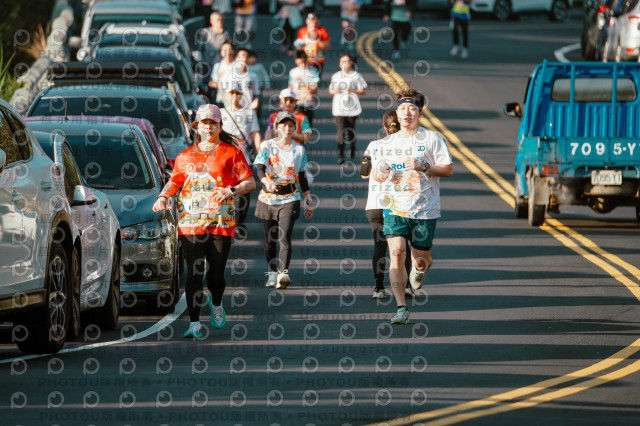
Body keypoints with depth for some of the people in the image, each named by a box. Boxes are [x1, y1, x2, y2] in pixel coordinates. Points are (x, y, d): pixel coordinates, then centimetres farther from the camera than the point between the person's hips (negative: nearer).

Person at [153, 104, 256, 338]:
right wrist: (163, 196, 1)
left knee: (216, 273, -2)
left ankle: (216, 304, 32)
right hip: (190, 222, 2)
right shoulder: (186, 156, 15)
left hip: (221, 222, -2)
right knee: (194, 273, -7)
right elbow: (174, 182, 21)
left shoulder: (231, 153, 6)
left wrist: (231, 190, -15)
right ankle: (194, 323, -6)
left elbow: (250, 182, 3)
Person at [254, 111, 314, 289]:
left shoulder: (299, 150, 9)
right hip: (268, 199, 1)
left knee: (285, 238, -16)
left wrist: (309, 202, 15)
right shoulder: (267, 146, 3)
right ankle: (272, 273, 25)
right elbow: (259, 169, -9)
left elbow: (302, 178, 15)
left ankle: (283, 273, -28)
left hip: (290, 199, -1)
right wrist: (267, 182, -31)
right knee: (270, 240, 8)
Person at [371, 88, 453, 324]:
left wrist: (424, 167, -18)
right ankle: (401, 308, -13)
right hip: (395, 208, 2)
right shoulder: (388, 143, 10)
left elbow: (448, 170, -2)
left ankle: (419, 268, 46)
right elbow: (375, 172, 19)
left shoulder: (432, 139, -1)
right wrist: (379, 174, -6)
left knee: (421, 259, 5)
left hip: (424, 209, -2)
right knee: (396, 253, -15)